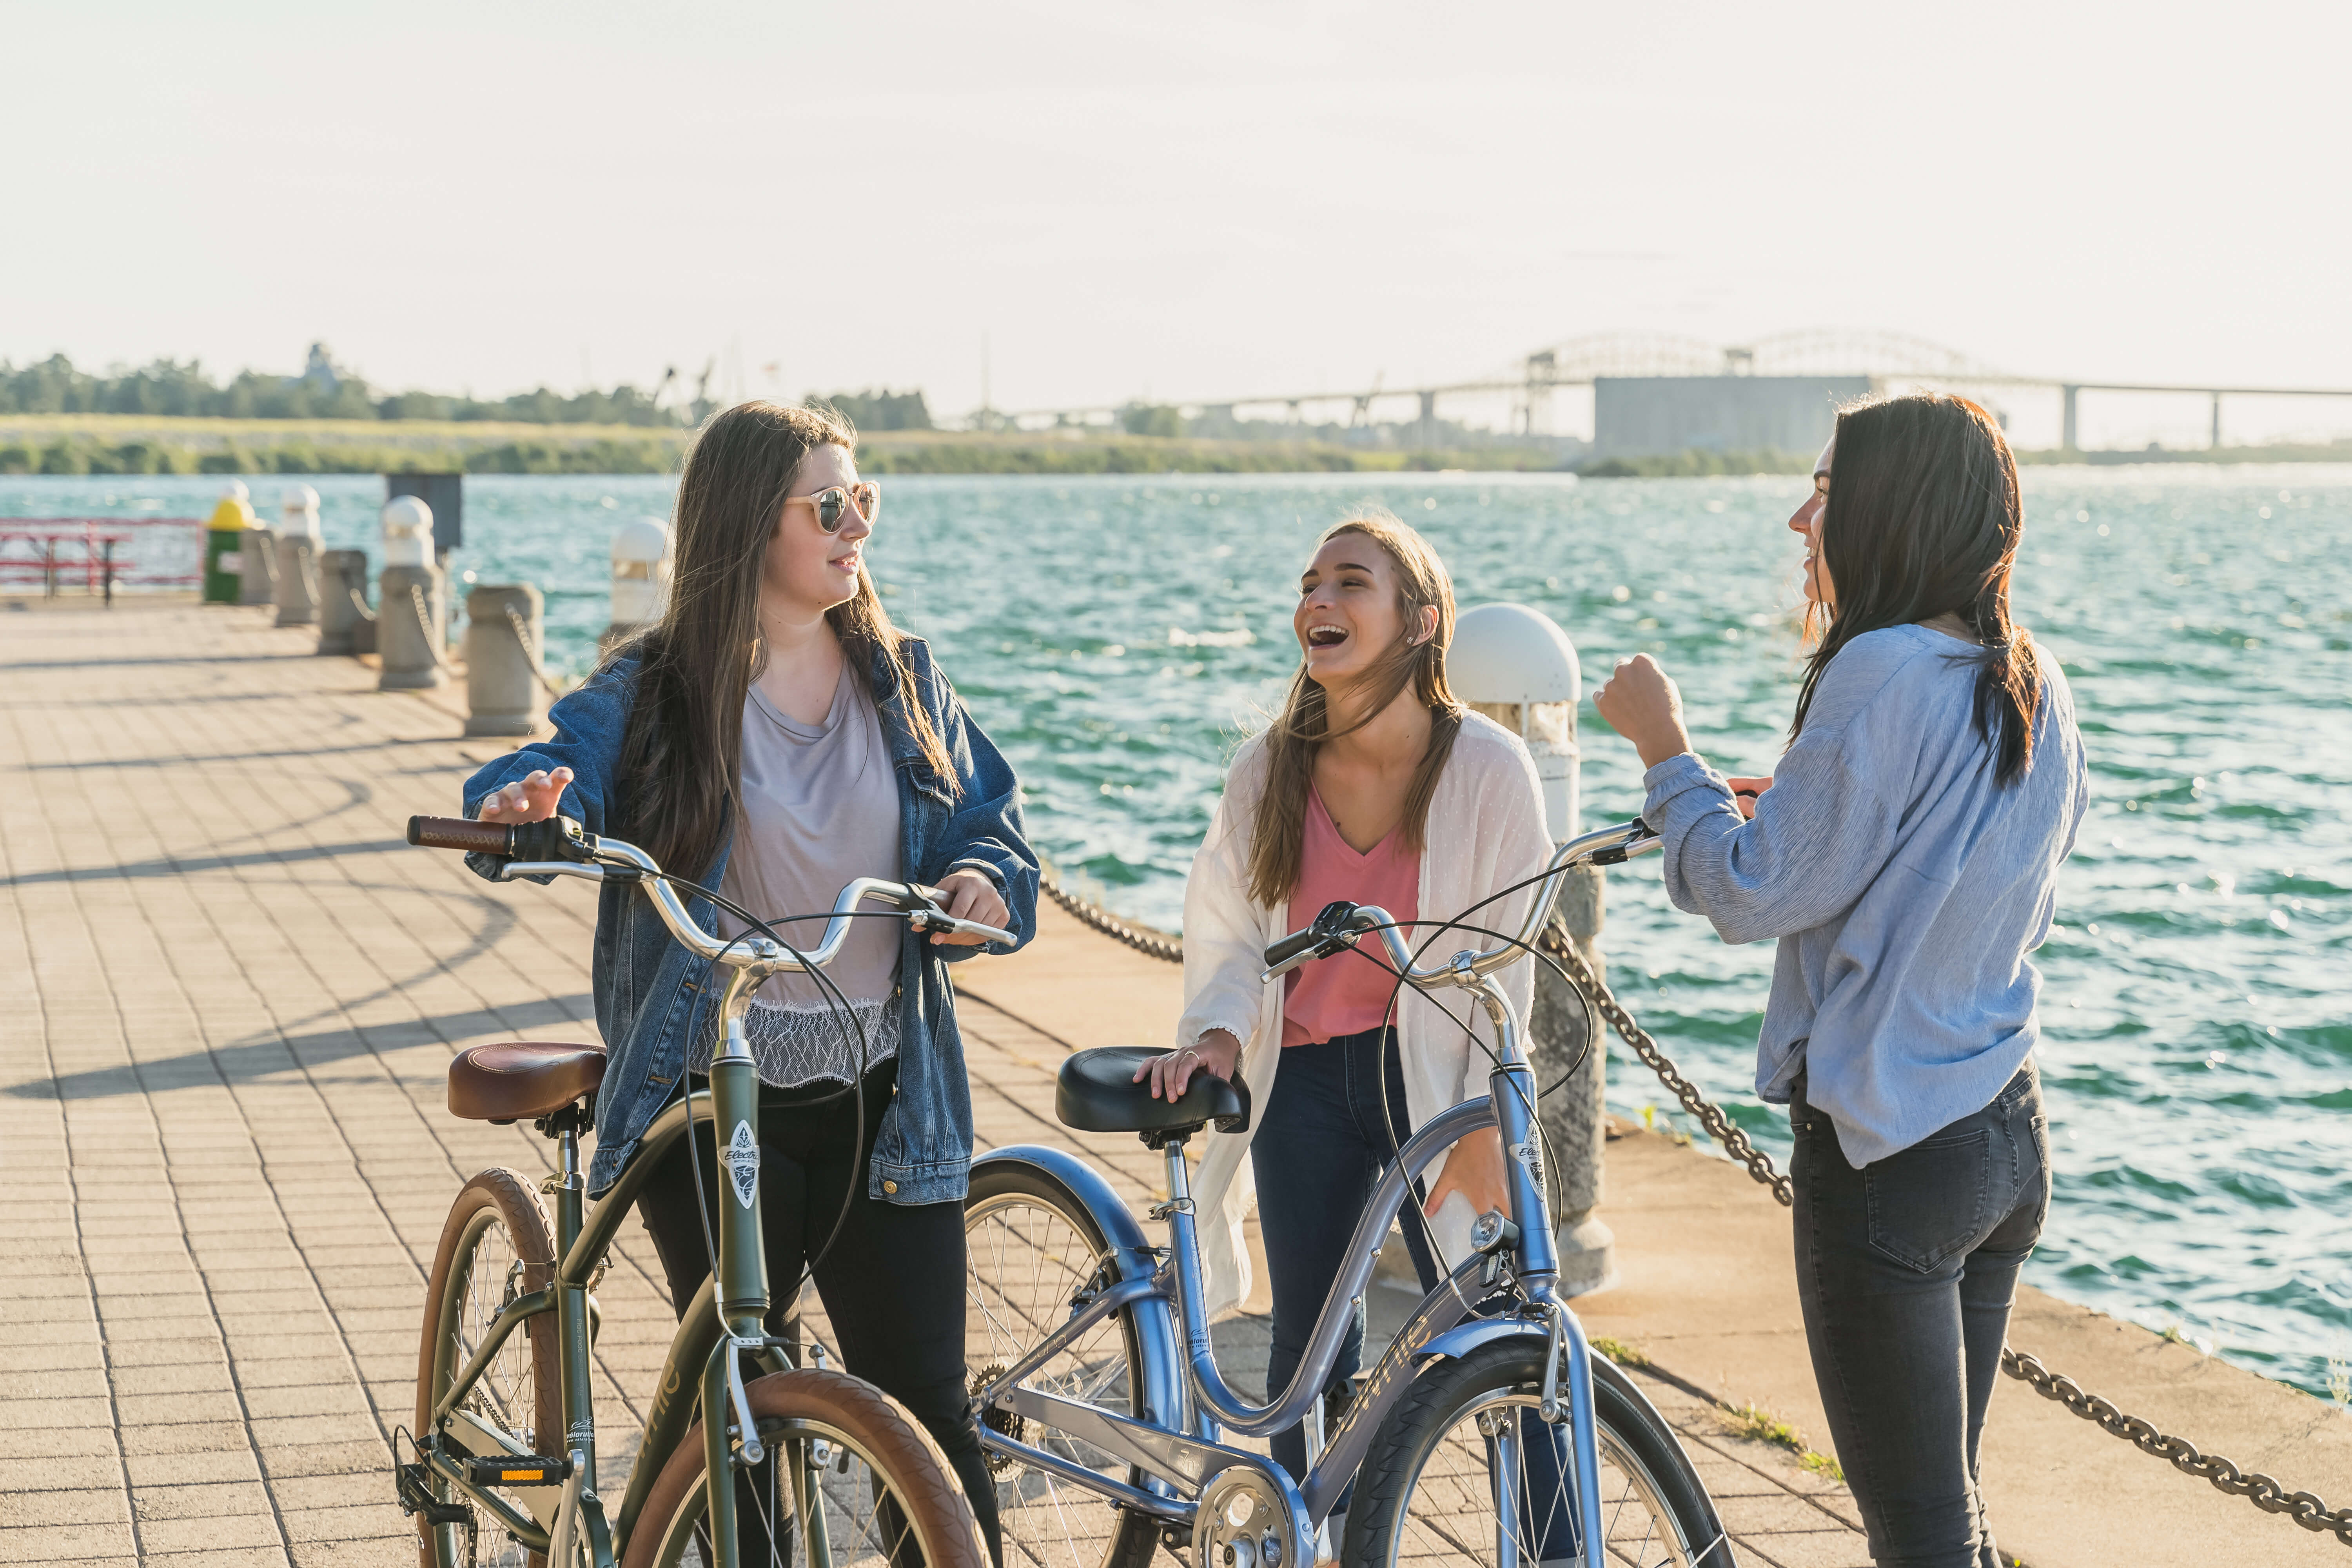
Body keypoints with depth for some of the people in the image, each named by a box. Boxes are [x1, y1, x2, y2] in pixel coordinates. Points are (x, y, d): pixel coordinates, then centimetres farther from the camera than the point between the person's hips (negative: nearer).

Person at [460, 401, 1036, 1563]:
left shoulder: (902, 679, 8)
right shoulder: (656, 693, -3)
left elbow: (987, 809, 14)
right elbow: (572, 761, -18)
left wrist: (985, 875, -9)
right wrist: (526, 801, -42)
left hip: (886, 1108, 2)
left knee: (928, 1415, 3)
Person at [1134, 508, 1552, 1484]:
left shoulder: (1486, 769, -12)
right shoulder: (1268, 770, -4)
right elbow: (1232, 934, 5)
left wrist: (1483, 1122, -12)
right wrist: (1220, 1030, -14)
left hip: (1435, 1074, -3)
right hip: (1305, 1080, 3)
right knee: (1309, 1341, 8)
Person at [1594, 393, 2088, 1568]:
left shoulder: (1884, 674, -18)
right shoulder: (2035, 687, 8)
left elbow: (1750, 895, -17)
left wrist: (1664, 746, -3)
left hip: (1883, 1150, -9)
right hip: (2008, 1135, 9)